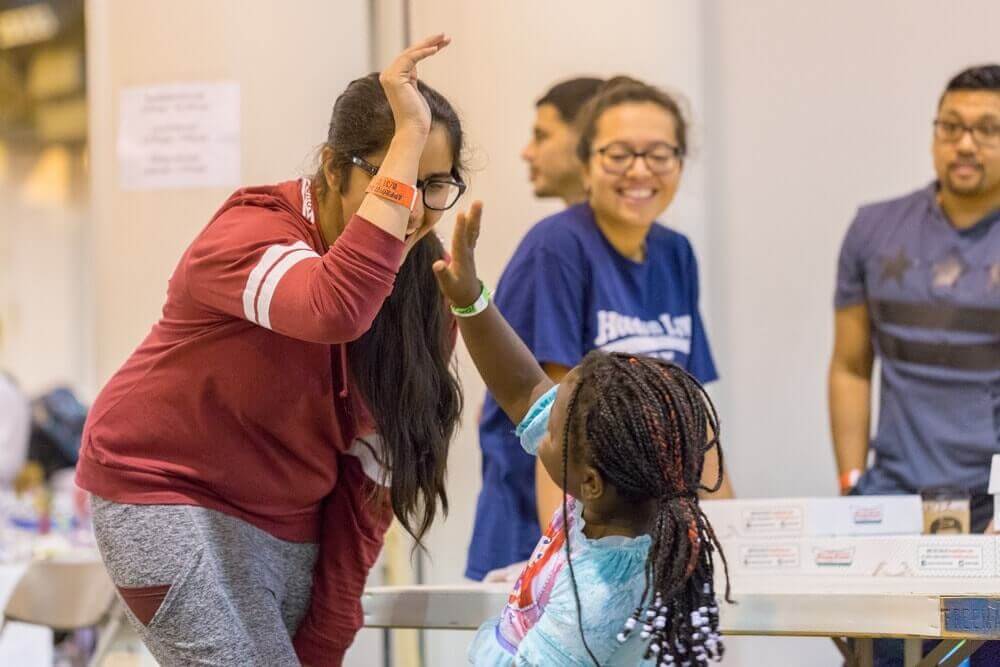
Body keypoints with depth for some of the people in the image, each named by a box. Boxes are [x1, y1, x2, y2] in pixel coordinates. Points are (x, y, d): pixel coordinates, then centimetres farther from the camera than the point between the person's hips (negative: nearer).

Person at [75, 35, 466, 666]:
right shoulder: (247, 235, -22)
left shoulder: (427, 284, -3)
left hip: (291, 522, 6)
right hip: (168, 494, -6)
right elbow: (335, 310, -45)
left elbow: (373, 468, -1)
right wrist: (410, 138, -43)